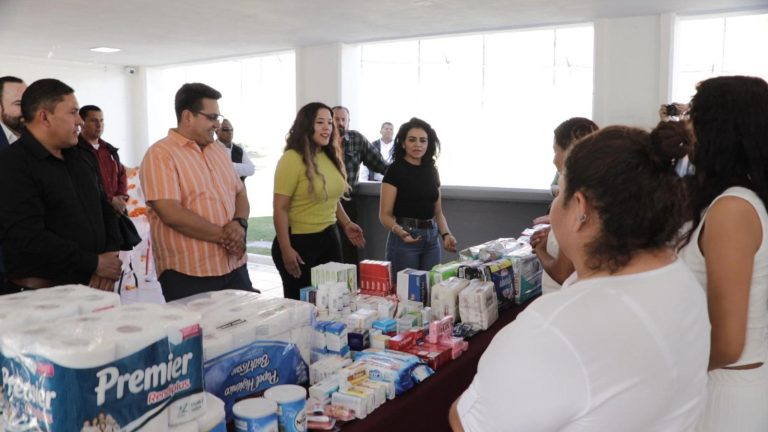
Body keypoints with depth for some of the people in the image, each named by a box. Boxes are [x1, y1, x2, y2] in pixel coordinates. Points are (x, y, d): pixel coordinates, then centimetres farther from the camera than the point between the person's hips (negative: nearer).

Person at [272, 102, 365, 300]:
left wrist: (346, 224, 15)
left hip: (329, 238, 7)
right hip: (299, 242, -7)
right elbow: (280, 208, -16)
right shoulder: (292, 159, -15)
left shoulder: (331, 157, 8)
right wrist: (286, 250, -19)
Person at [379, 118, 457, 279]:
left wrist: (446, 234, -3)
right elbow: (385, 214, -10)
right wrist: (399, 231, -28)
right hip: (404, 239, -5)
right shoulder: (395, 170, -7)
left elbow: (438, 212, 14)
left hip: (432, 239, 5)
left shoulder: (432, 170, 9)